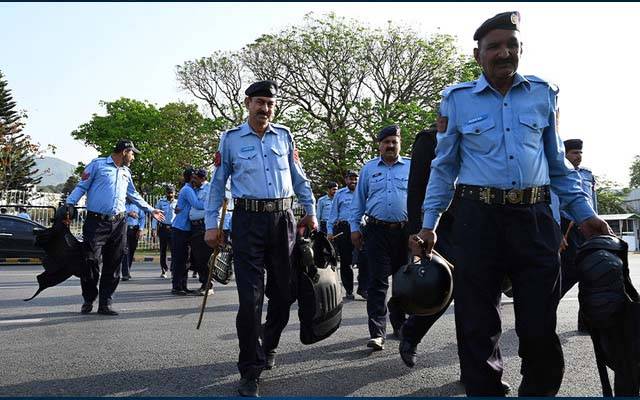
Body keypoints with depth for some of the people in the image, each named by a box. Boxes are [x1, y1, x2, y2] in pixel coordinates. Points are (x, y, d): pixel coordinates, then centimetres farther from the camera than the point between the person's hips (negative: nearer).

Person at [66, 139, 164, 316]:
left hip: (118, 223, 6)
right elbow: (81, 186, 0)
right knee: (90, 262, -5)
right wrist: (70, 204, -13)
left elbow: (134, 195, 29)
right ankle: (88, 301, 12)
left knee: (113, 265, 4)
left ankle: (105, 304, 10)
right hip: (96, 222, -5)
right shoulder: (98, 164, 3)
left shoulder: (126, 172, 20)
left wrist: (151, 210, 30)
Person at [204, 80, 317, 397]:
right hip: (249, 220, -3)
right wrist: (211, 225, 0)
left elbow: (299, 178, 16)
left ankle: (269, 346, 34)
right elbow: (217, 184, 6)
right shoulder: (230, 139, 4)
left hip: (283, 219, 3)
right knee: (250, 297, -6)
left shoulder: (284, 136, 11)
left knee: (284, 291, 9)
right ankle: (250, 369, 5)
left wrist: (311, 212, 11)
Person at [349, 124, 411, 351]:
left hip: (405, 231, 1)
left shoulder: (411, 167, 9)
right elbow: (358, 200, 13)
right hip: (377, 232, -1)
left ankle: (399, 324, 30)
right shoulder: (368, 169, 11)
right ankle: (377, 333, -5)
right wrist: (354, 227, 6)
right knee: (377, 282, -6)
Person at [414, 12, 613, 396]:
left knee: (540, 324, 6)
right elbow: (444, 167, 9)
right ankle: (484, 391, 21)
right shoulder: (457, 99, 6)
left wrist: (585, 213, 9)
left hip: (535, 219, 2)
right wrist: (429, 224, 2)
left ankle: (540, 391, 27)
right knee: (478, 325, 4)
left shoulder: (544, 94, 11)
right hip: (478, 219, -1)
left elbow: (558, 163, 17)